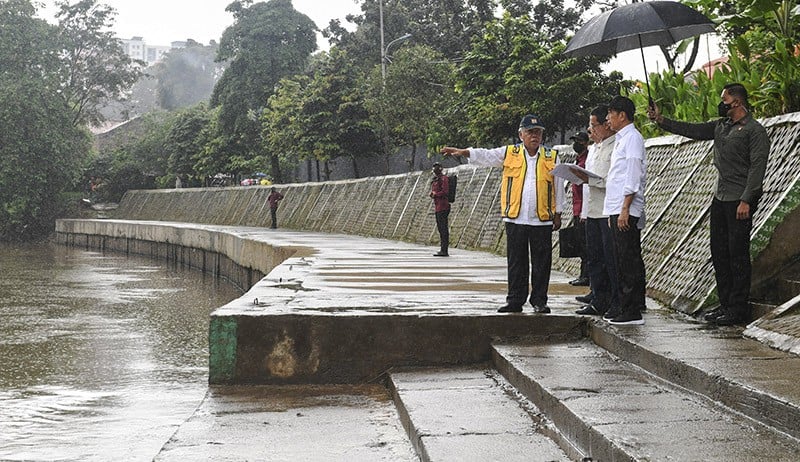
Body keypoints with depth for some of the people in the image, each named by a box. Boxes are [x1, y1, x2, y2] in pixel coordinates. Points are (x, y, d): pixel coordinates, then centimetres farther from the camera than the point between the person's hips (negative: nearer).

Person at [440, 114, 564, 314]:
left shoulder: (552, 157, 8)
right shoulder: (509, 153, 8)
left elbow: (558, 187, 12)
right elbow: (485, 156, 0)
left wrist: (557, 214, 10)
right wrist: (462, 152, -15)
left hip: (542, 220, 0)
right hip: (516, 219, 0)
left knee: (541, 263, 2)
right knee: (516, 262, 5)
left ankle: (539, 301, 11)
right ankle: (515, 301, 11)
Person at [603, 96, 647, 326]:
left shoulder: (632, 137, -10)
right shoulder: (621, 139, 19)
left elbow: (633, 175, -17)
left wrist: (625, 208, -21)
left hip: (627, 210, -10)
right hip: (616, 210, 10)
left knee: (629, 260, -9)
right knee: (621, 260, 13)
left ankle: (633, 311, -7)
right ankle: (623, 307, 18)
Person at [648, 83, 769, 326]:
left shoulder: (755, 131, -9)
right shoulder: (721, 126, 15)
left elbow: (757, 167, -14)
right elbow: (692, 130, 20)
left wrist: (746, 201, -20)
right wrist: (661, 120, 12)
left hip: (739, 201, -8)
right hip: (720, 197, 8)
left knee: (738, 254, -6)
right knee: (719, 253, 9)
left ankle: (739, 308, -1)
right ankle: (725, 304, 17)